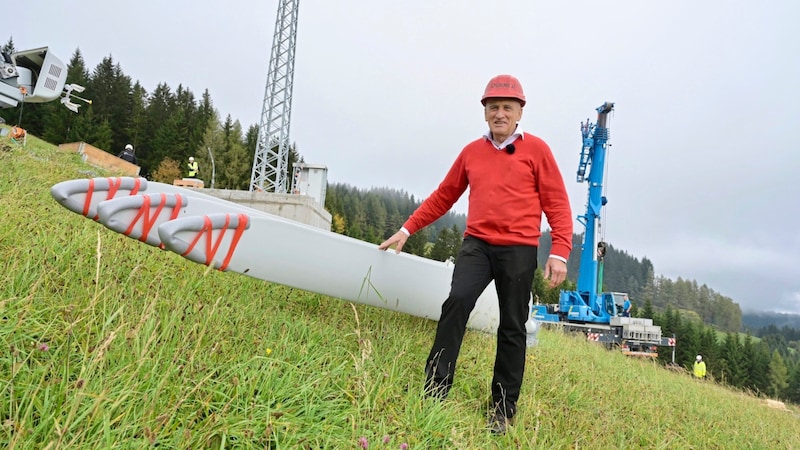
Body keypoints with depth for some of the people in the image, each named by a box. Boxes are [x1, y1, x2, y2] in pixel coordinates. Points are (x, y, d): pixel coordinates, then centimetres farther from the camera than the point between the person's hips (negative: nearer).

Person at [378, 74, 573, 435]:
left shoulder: (536, 149, 3)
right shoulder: (471, 152, 11)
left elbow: (557, 204, 0)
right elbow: (443, 197, 16)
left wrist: (560, 252, -11)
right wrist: (407, 230, 14)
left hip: (519, 250, -2)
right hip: (477, 244, 2)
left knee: (512, 328, 4)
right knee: (457, 302, -20)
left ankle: (503, 409, 17)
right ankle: (435, 389, -12)